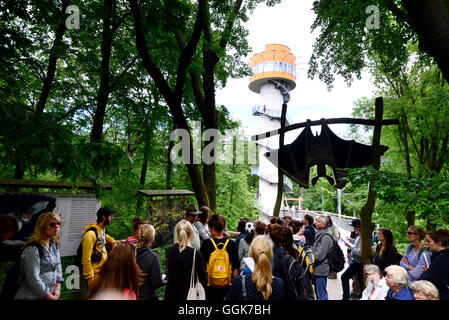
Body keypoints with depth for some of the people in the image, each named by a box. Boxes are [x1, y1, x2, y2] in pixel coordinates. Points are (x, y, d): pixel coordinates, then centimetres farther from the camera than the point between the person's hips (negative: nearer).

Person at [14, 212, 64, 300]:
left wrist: (57, 288, -1)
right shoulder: (32, 248, -19)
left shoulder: (53, 244, 4)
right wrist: (49, 297, -15)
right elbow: (33, 278, -21)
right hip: (31, 297, -7)